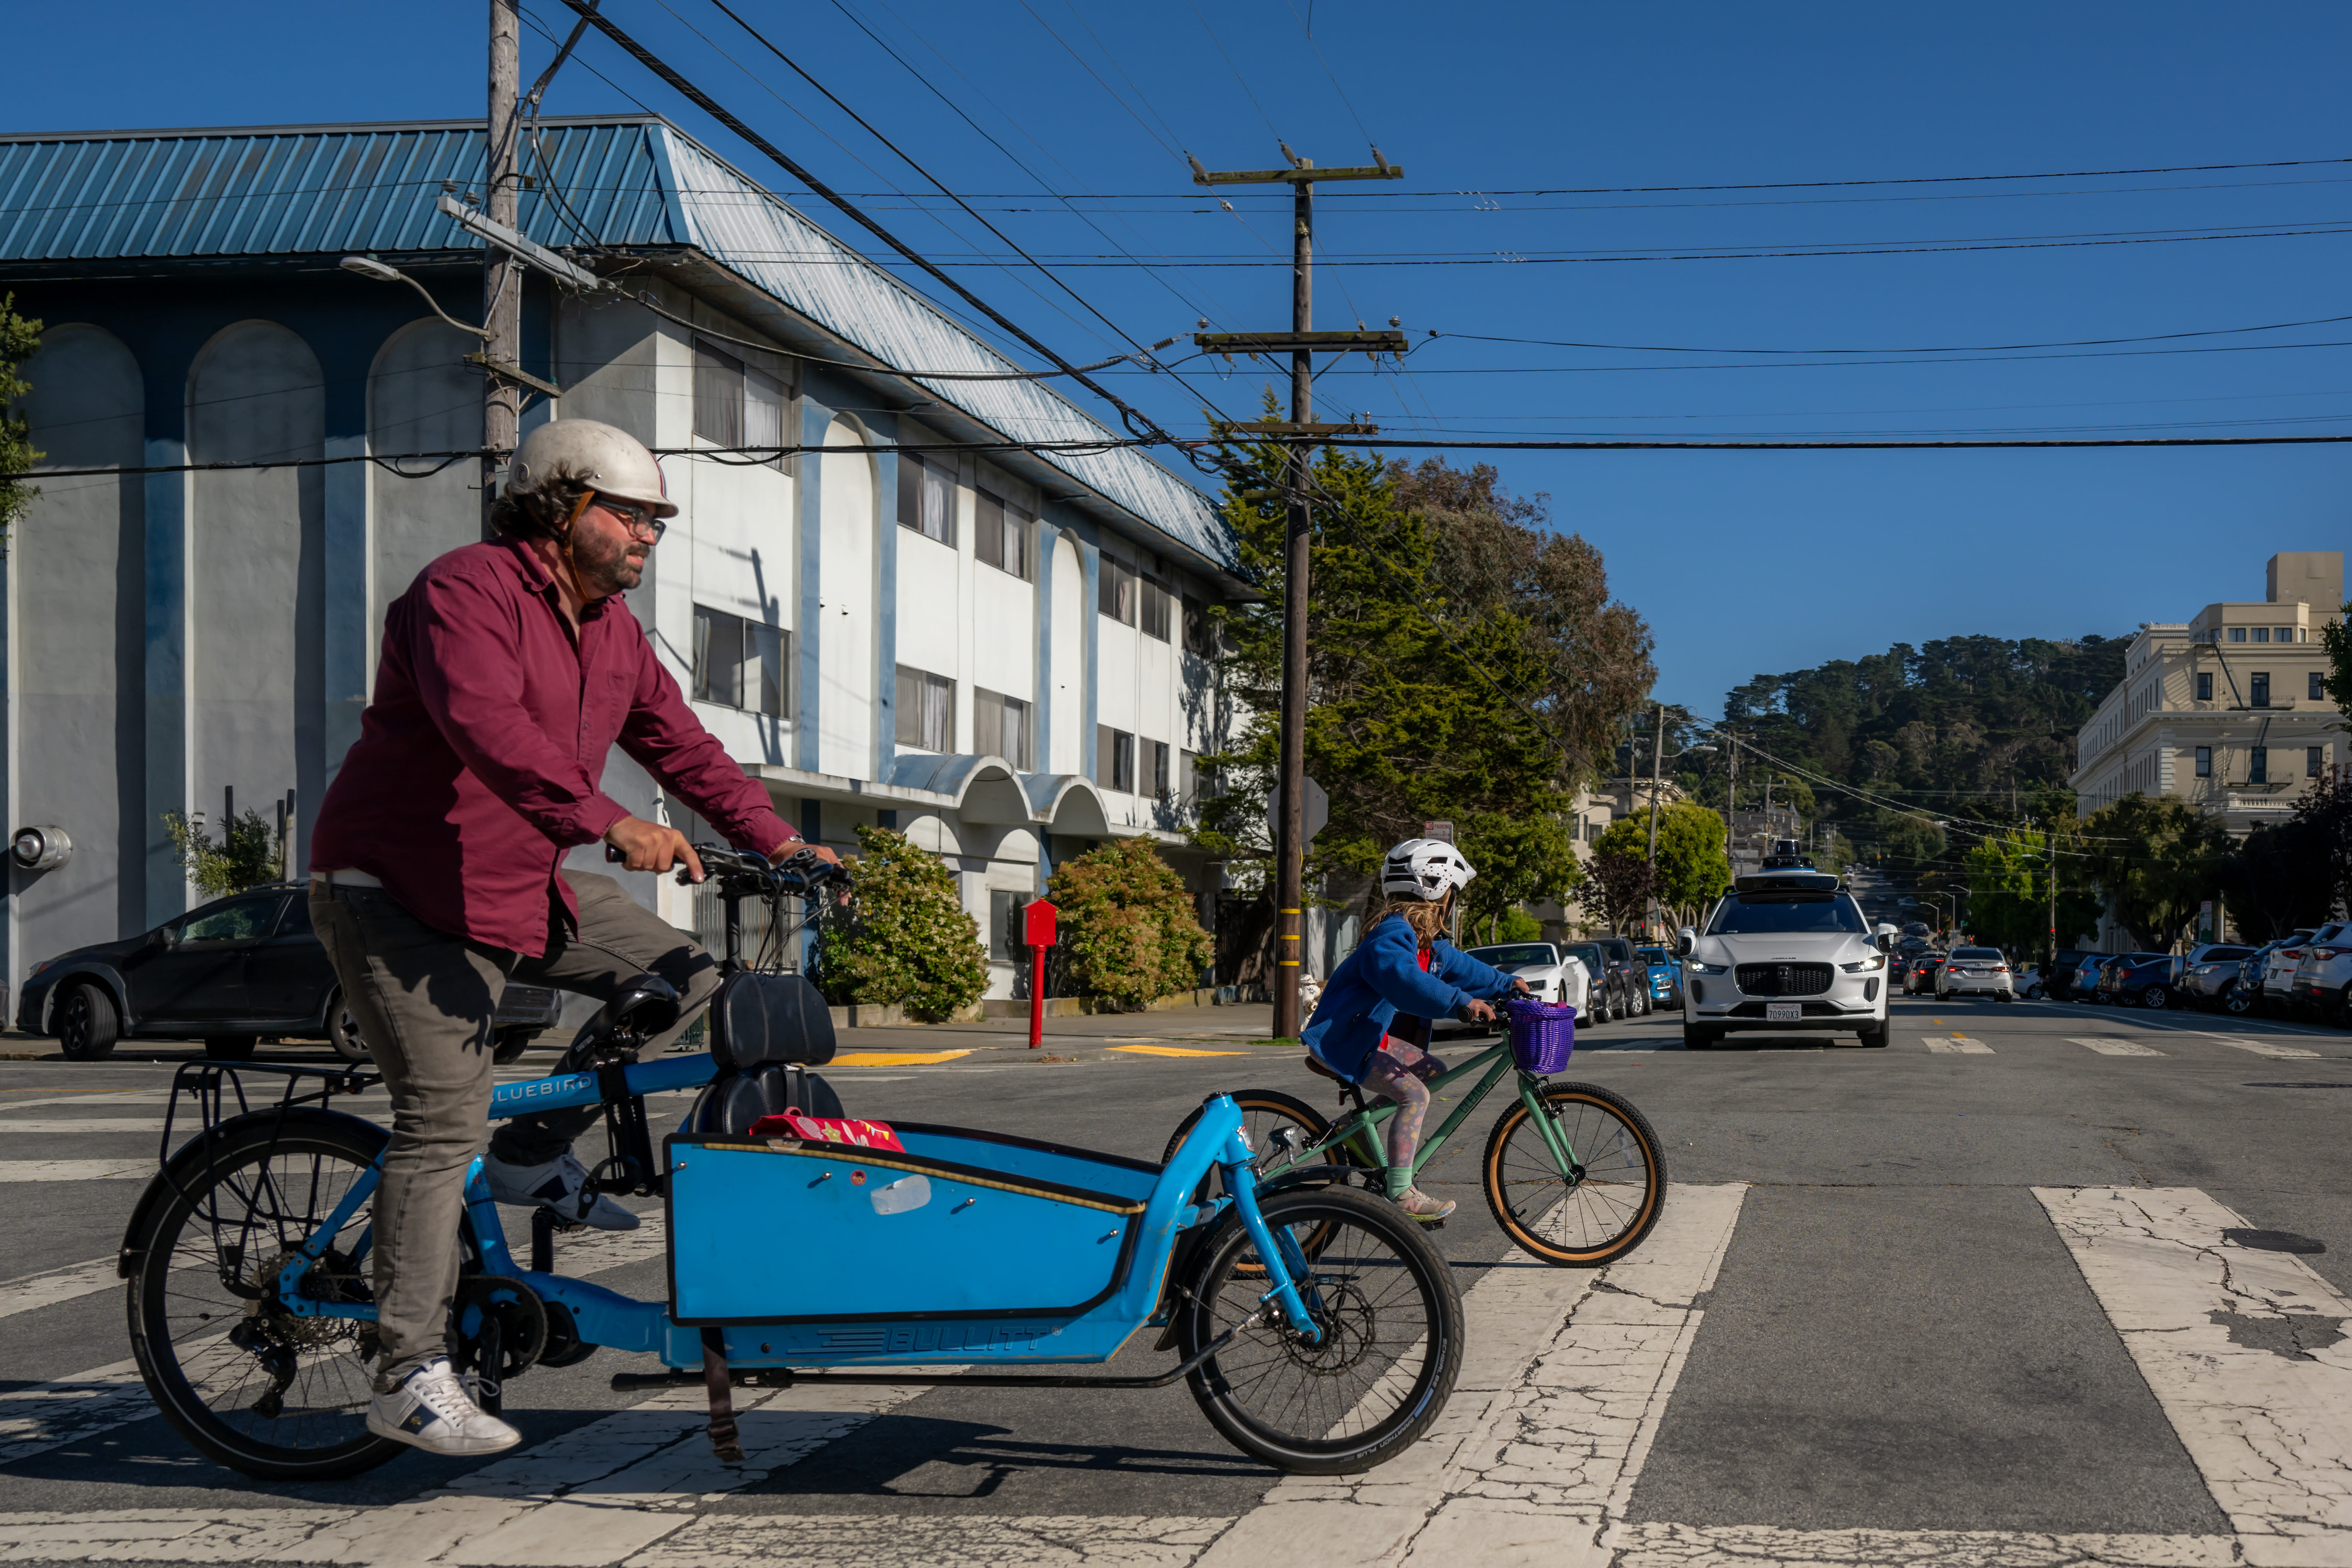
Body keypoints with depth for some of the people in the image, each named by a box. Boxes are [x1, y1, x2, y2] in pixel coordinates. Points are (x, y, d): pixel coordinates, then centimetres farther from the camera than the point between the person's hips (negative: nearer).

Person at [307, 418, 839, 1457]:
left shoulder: (611, 630, 10)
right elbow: (488, 728, -35)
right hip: (403, 894, -8)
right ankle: (410, 1378, -7)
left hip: (525, 887, 9)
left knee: (685, 976, 0)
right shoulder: (467, 592, -18)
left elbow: (679, 743, 12)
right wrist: (610, 823, -44)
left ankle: (536, 1154, 12)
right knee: (446, 1120, -13)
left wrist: (777, 842, 0)